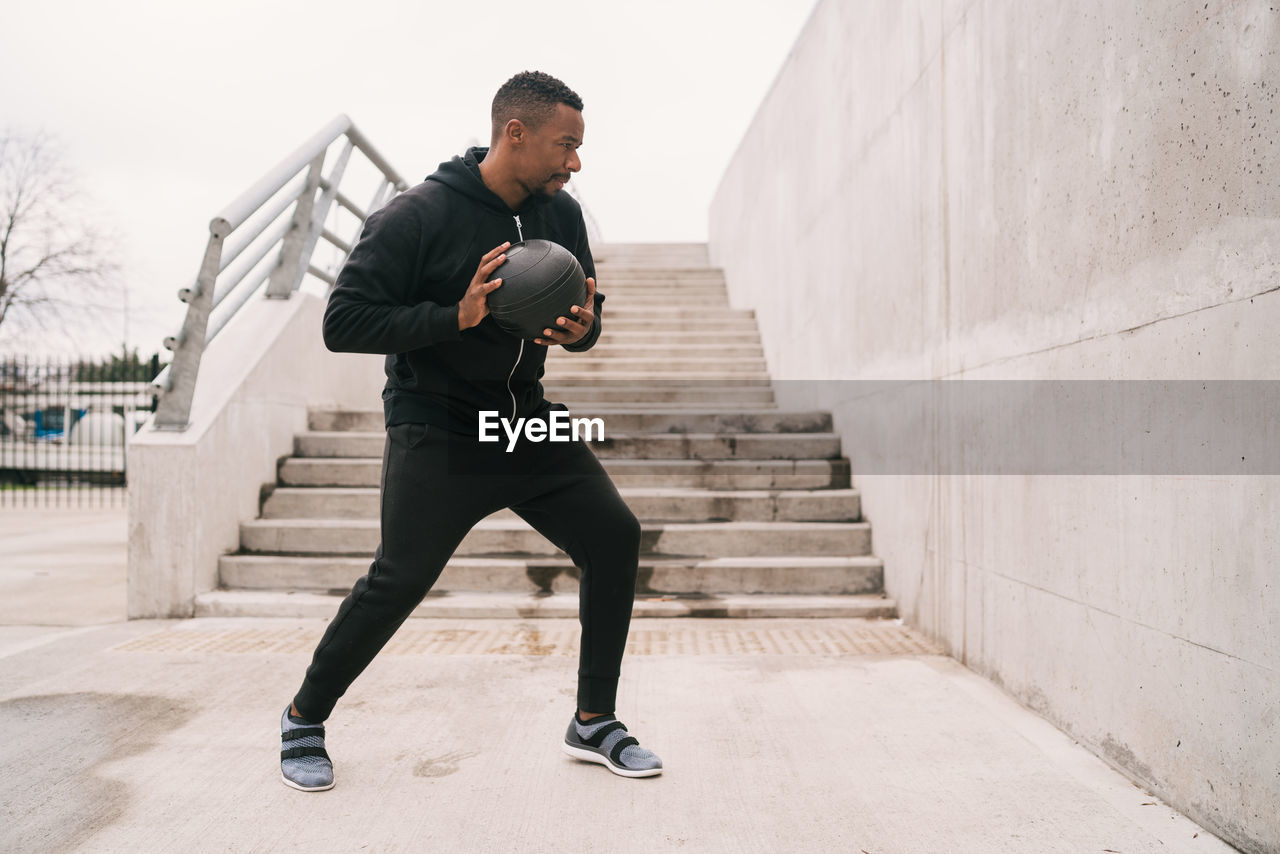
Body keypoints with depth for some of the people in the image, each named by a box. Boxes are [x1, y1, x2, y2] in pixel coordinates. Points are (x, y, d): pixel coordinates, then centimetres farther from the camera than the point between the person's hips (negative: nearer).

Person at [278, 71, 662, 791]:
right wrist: (455, 317, -27)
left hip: (527, 418, 6)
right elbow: (343, 322, -16)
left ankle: (594, 722, 12)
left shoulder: (561, 214, 4)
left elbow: (586, 309, 15)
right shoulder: (417, 216, -14)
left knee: (615, 535, -4)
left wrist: (582, 328, -11)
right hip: (436, 429, -6)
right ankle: (304, 720, 16)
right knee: (402, 577, -13)